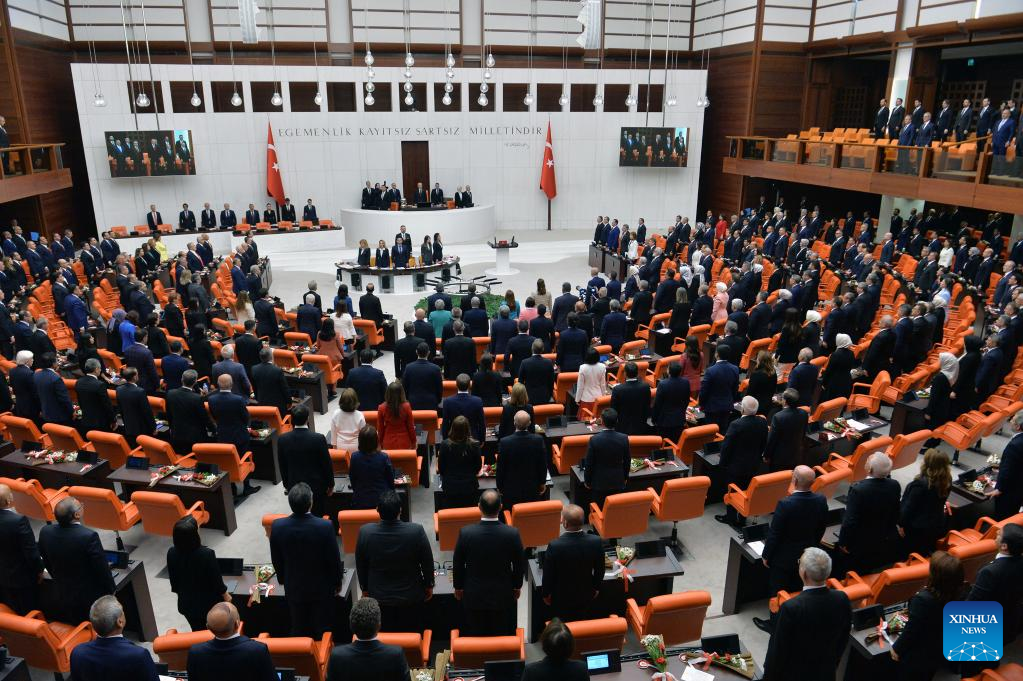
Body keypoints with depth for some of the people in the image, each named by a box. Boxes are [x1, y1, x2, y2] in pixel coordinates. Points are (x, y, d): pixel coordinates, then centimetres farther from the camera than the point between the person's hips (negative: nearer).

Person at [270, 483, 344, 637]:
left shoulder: (277, 526, -21)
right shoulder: (325, 526, -28)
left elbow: (276, 559, -4)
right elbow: (334, 559, -15)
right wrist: (337, 582, 3)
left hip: (294, 588, 2)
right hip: (321, 587, -2)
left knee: (299, 630, 22)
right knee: (322, 630, 18)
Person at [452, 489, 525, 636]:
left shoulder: (466, 532, -21)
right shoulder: (512, 534, -20)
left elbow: (458, 564, -7)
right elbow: (520, 565, -6)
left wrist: (458, 587, 11)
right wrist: (517, 586, 13)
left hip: (474, 596, 0)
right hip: (503, 596, 0)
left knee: (475, 637, 18)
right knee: (503, 637, 18)